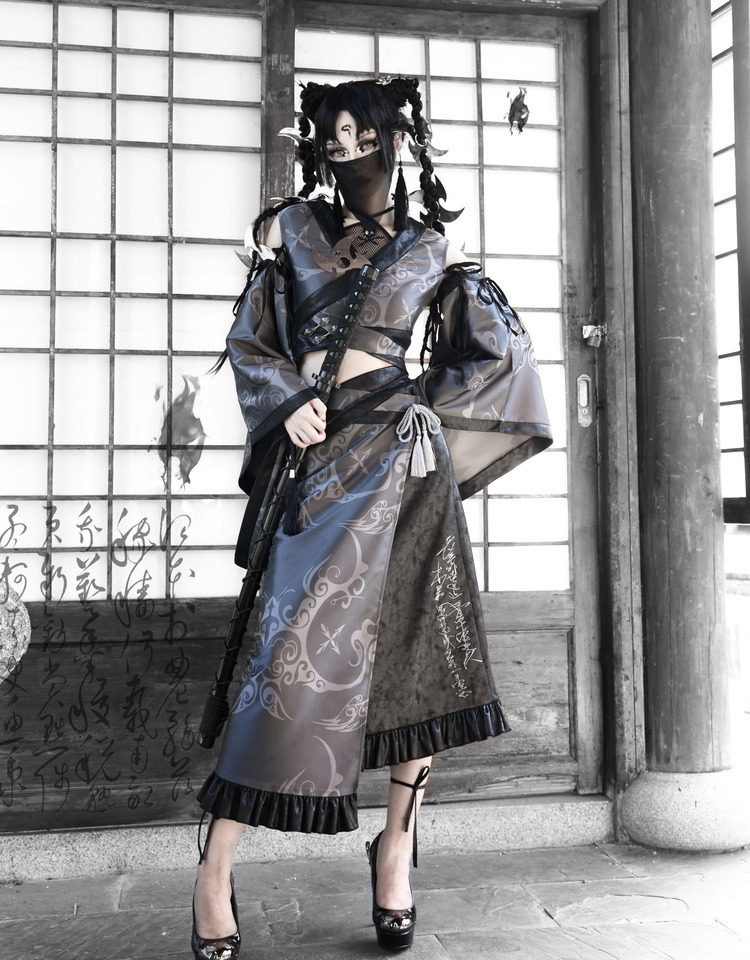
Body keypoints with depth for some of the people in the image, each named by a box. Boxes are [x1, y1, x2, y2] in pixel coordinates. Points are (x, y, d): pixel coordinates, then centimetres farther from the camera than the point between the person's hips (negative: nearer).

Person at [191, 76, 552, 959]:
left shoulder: (430, 247, 13)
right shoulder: (291, 227, 11)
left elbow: (494, 352, 20)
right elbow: (246, 340, 9)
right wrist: (288, 403, -8)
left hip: (405, 454, 2)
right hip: (321, 457, -2)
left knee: (415, 653, 2)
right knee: (303, 649, -10)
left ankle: (396, 846, 20)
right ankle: (214, 870, 1)